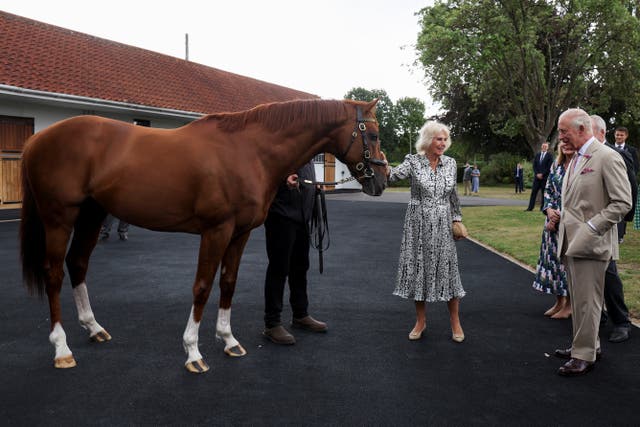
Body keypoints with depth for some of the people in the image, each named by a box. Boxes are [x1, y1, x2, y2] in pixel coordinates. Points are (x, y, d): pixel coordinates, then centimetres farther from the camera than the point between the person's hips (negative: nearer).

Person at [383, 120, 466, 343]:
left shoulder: (451, 163, 4)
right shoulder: (413, 161, -5)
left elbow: (453, 194, 14)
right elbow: (396, 174, -25)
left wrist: (457, 218, 15)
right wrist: (386, 169, -46)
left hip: (442, 225, 2)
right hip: (418, 224, -2)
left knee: (447, 268, 3)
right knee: (418, 268, 5)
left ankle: (455, 321, 19)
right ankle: (421, 321, 20)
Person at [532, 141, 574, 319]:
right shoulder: (556, 164, 9)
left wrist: (560, 217, -13)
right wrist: (549, 210, -6)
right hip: (553, 219, 6)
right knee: (554, 257, 10)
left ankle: (569, 305, 14)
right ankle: (559, 301, 24)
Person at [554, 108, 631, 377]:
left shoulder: (607, 157, -12)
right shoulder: (575, 159, 15)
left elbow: (623, 202, -16)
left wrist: (591, 229, -18)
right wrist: (560, 216, 11)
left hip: (590, 243, -9)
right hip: (571, 241, 9)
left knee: (587, 301, -2)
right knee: (577, 299, 17)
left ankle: (585, 356, 8)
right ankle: (586, 345, 30)